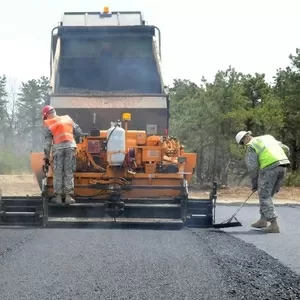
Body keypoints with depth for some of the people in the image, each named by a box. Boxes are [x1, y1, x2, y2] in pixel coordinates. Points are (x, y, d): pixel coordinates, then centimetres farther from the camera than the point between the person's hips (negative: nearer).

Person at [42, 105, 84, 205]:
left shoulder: (48, 124, 10)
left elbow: (47, 141, 4)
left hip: (58, 147, -2)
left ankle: (58, 197, 7)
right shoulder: (67, 118, 20)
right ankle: (68, 196, 5)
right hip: (71, 146, 2)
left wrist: (46, 156, 8)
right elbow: (79, 133, 16)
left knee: (57, 173, 6)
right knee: (69, 172, 6)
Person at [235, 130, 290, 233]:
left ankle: (274, 225, -7)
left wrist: (254, 183, 8)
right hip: (283, 166, 7)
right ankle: (263, 220, 24)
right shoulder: (268, 137, 25)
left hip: (269, 168, -7)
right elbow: (286, 149, 22)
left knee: (264, 196, 0)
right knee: (267, 195, 19)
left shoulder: (251, 146, 5)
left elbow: (252, 167, -1)